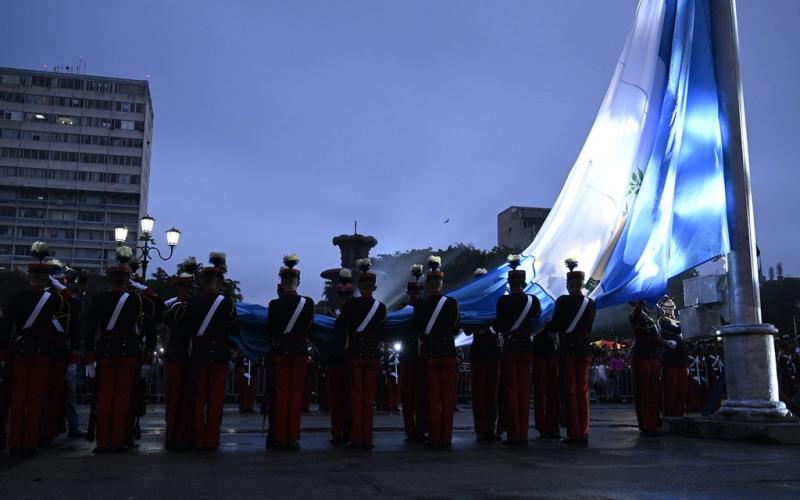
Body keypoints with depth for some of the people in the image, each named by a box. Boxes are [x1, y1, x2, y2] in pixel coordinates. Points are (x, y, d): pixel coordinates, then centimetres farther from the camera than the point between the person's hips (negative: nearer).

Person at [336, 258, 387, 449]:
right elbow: (382, 331, 7)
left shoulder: (351, 303, -5)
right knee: (370, 397, 7)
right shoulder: (381, 307, 0)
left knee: (356, 395, 4)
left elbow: (339, 326, -3)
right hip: (374, 354, 1)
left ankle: (356, 438, 3)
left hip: (355, 353, -1)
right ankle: (367, 439, 7)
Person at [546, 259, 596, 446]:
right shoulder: (591, 303, 2)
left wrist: (543, 327, 13)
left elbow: (554, 326, -7)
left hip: (567, 350, -4)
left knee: (570, 392, 2)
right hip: (584, 350, 4)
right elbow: (589, 329, 10)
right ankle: (583, 434, 11)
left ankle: (573, 435, 4)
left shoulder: (563, 301, -11)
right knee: (583, 392, 9)